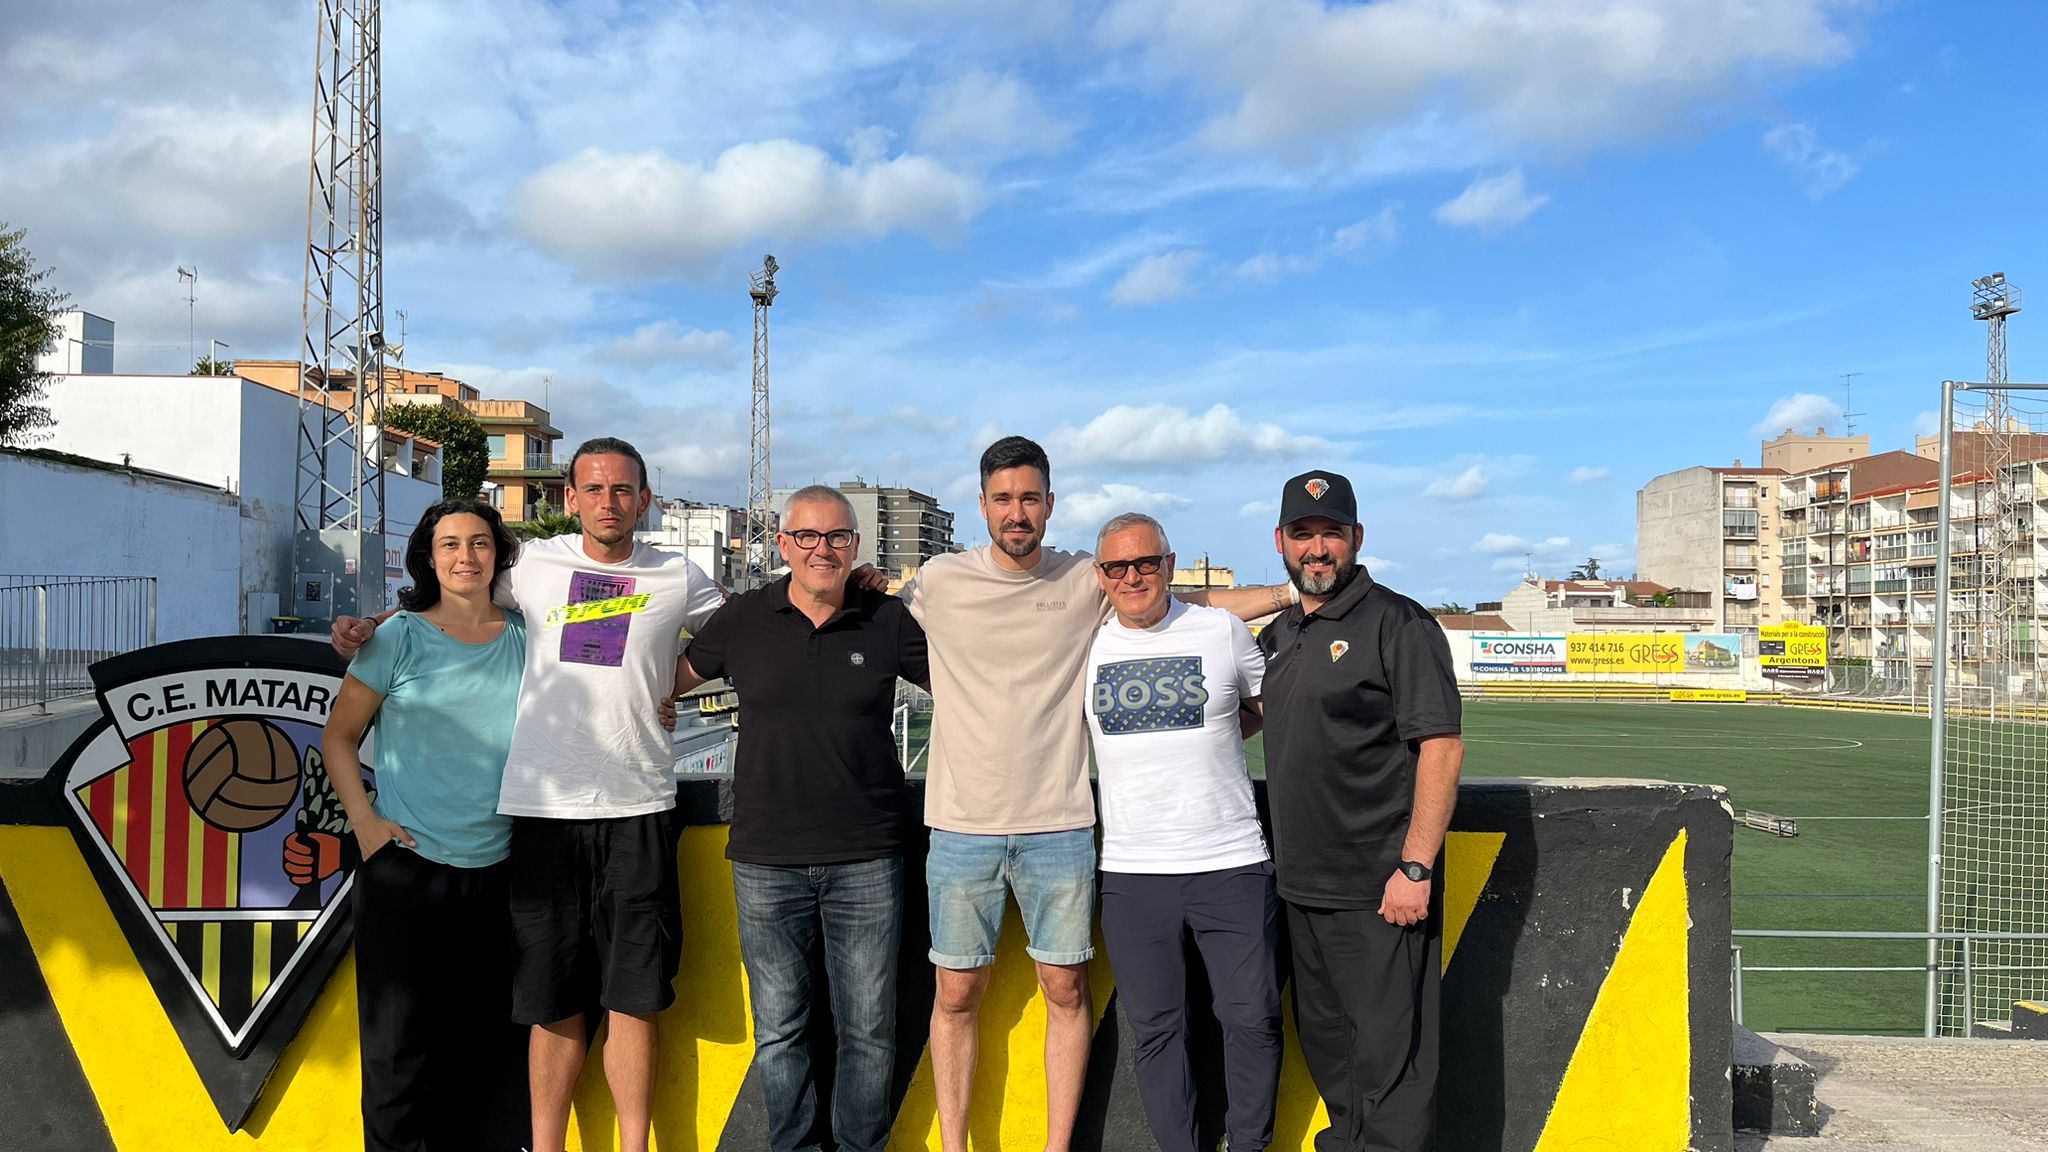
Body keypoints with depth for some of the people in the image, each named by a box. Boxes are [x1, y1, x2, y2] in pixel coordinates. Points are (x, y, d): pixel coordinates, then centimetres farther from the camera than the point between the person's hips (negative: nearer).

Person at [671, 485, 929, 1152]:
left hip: (865, 859, -1)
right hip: (766, 857, 1)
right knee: (779, 1029, 9)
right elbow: (670, 676, 18)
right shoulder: (743, 619, 4)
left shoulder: (888, 621, 2)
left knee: (869, 1028, 6)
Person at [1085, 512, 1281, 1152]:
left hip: (1232, 864, -1)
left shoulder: (1222, 631, 1)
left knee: (1253, 1017, 4)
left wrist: (1210, 736, 7)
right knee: (1155, 1028, 8)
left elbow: (1270, 705, 17)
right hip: (1132, 873, 1)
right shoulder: (1085, 648, 5)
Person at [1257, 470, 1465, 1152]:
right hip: (1302, 887, 8)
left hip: (1379, 891, -8)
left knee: (1388, 1057, -2)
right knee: (1326, 1045, 19)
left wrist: (1415, 868, -21)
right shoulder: (1279, 636, 13)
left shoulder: (1397, 623, -10)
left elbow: (1442, 747, -16)